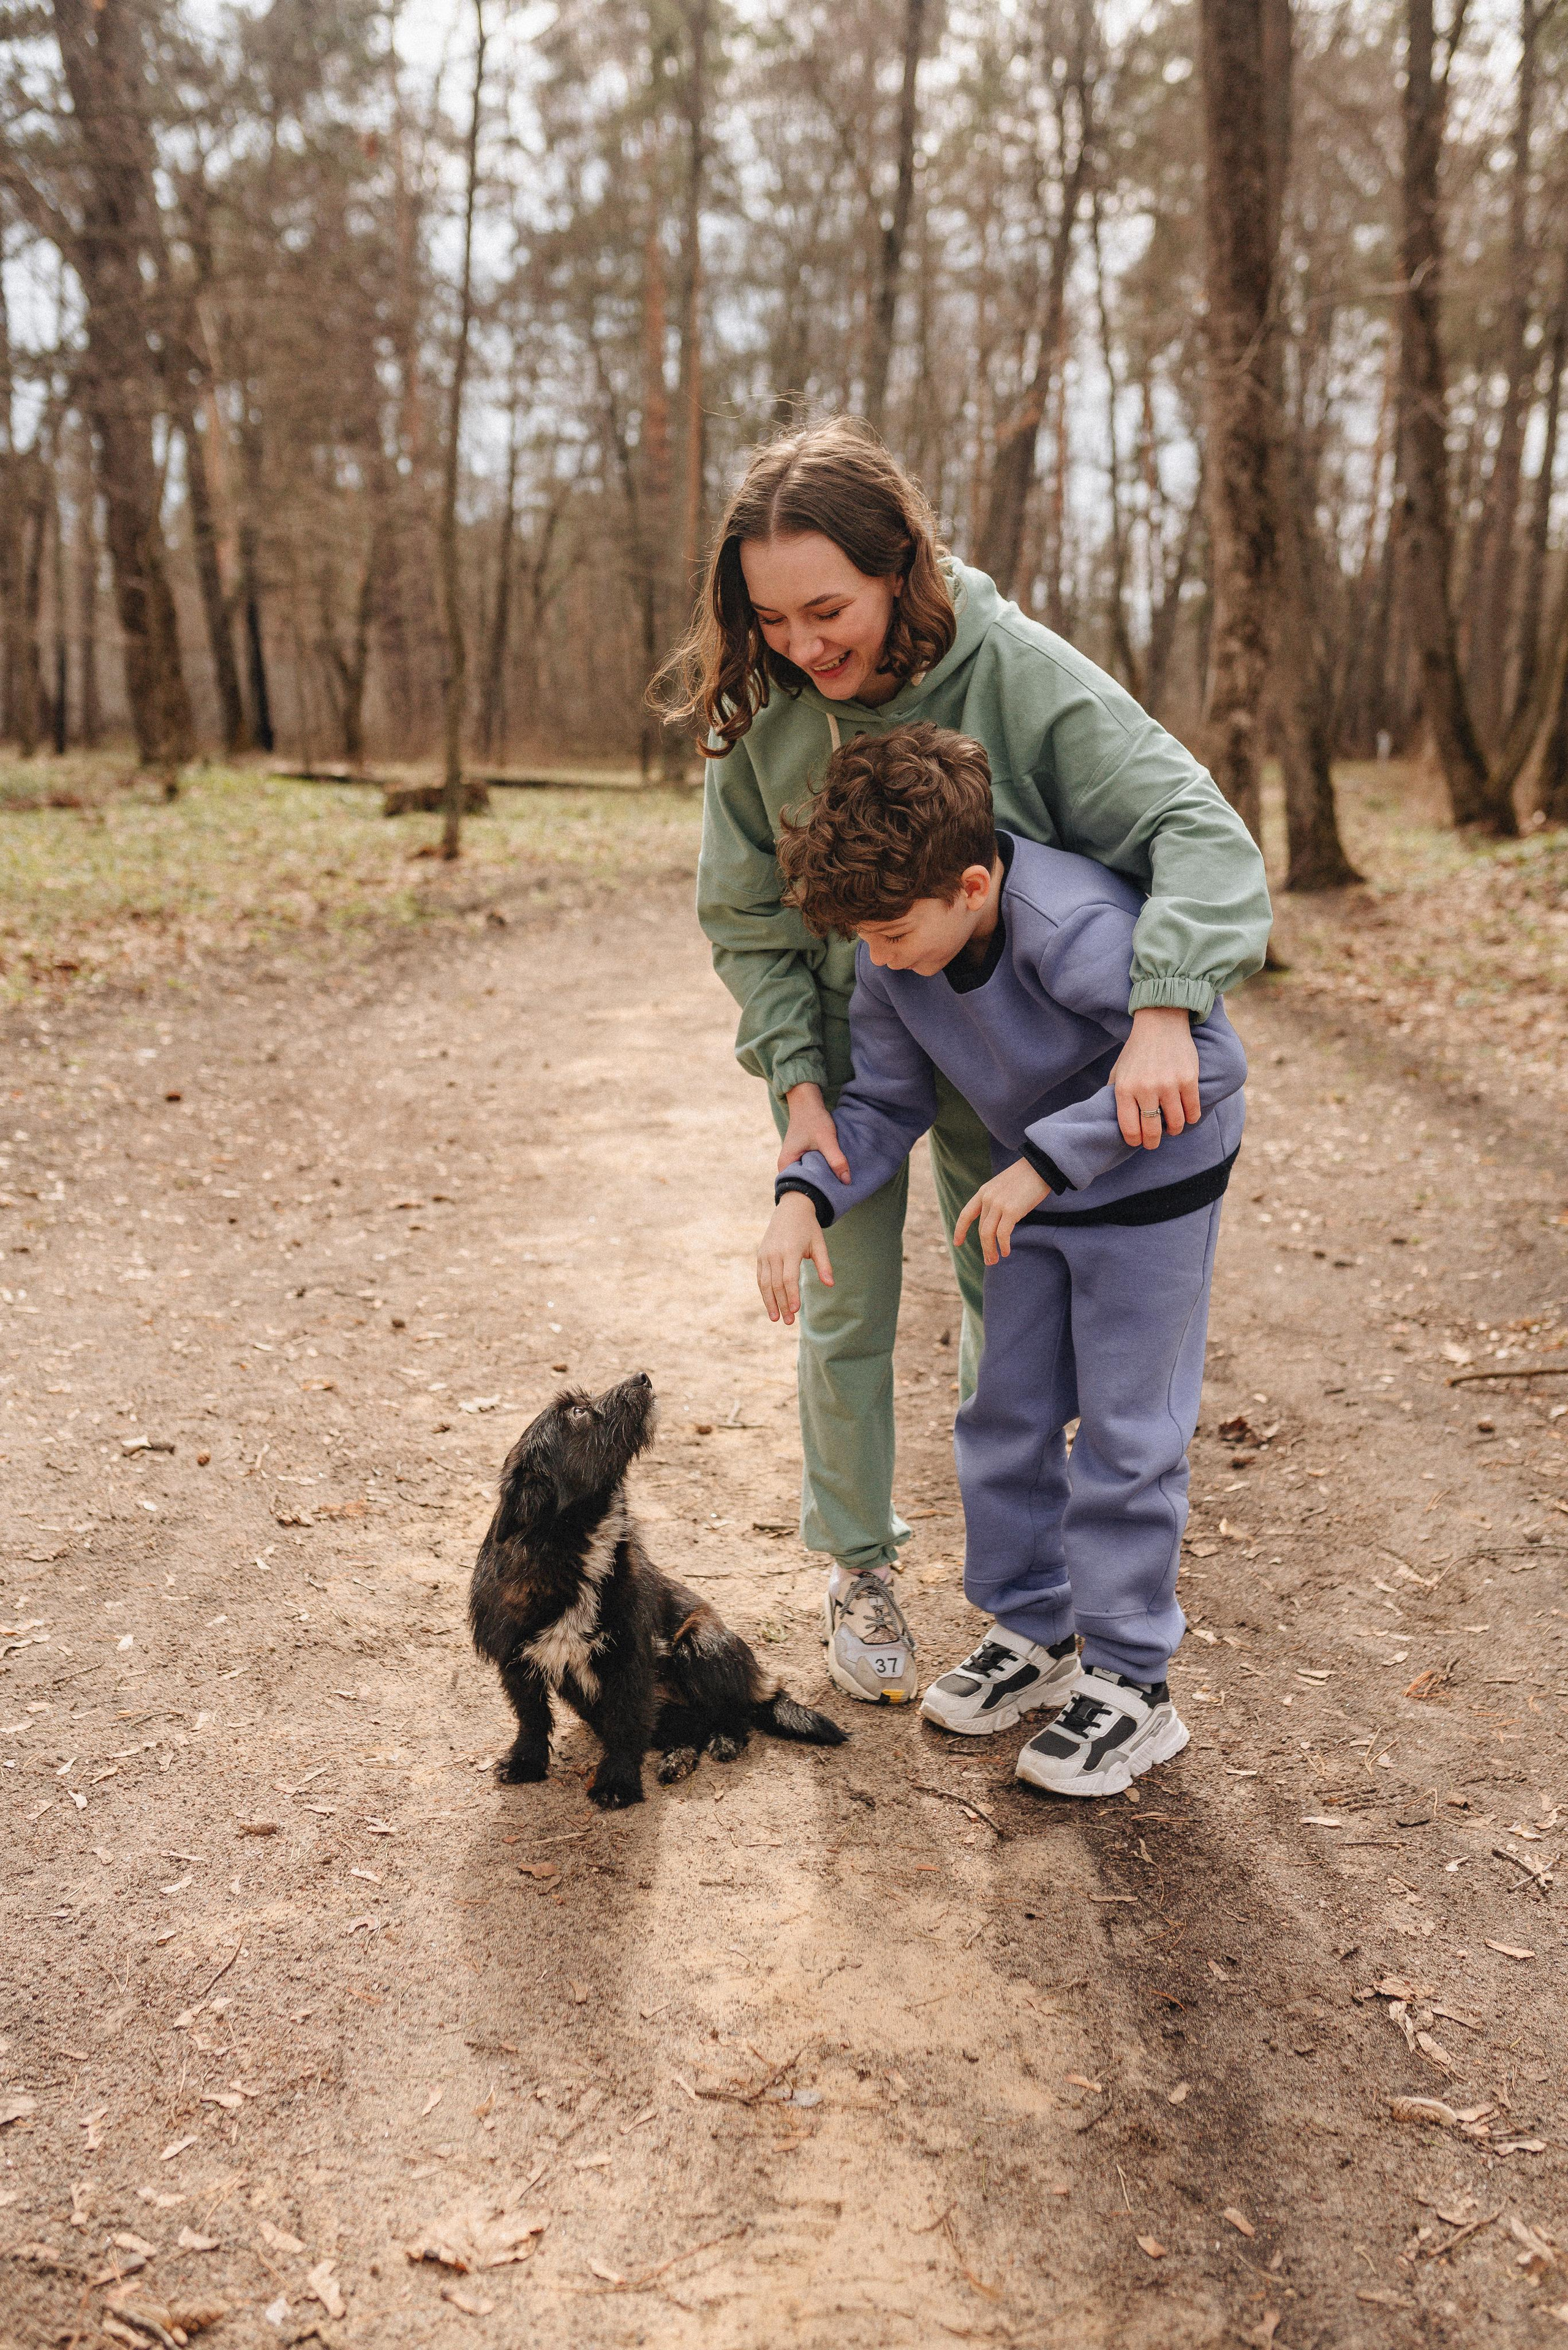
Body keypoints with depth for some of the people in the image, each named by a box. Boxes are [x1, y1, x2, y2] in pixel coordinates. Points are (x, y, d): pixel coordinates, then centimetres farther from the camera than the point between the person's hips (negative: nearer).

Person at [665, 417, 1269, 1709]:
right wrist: (796, 1082, -18)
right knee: (848, 1310, 6)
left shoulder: (1017, 672, -28)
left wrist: (1163, 1006, -47)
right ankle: (860, 1570, 26)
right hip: (840, 1036, 1)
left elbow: (1201, 830, -32)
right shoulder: (761, 711, -19)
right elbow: (745, 914, -8)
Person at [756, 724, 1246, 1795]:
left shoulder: (1075, 928, -36)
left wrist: (1041, 1163, -35)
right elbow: (885, 1103, -1)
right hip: (1036, 1191, 7)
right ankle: (1033, 1632, 29)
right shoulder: (894, 957, -13)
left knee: (1124, 1431, -2)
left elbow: (1211, 1059, -34)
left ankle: (1131, 1684, 12)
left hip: (1156, 1183, -7)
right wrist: (806, 1198, -20)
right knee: (1006, 1414, 11)